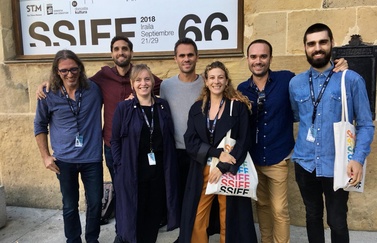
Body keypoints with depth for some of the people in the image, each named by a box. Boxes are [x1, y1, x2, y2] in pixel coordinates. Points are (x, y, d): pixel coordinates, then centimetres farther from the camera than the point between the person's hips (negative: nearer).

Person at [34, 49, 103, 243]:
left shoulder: (94, 89, -5)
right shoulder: (48, 96, -5)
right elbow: (40, 126, 7)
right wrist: (45, 156, 3)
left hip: (92, 158, 0)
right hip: (65, 160, 0)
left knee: (95, 203, 10)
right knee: (70, 206, 14)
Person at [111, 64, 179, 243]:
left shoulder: (163, 106, 5)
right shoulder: (123, 107, -4)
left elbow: (170, 139, 9)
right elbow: (115, 141, -2)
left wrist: (170, 166, 3)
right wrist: (120, 166, -9)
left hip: (159, 171, 3)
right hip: (132, 172, -3)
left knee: (154, 216, 14)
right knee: (132, 217, 6)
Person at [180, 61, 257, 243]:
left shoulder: (239, 107, -1)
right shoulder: (197, 108, 6)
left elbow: (243, 142, -6)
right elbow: (190, 142, -3)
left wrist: (223, 167, -15)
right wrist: (218, 153, -16)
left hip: (230, 171, -2)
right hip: (201, 172, 2)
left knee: (229, 221, 8)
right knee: (197, 222, 5)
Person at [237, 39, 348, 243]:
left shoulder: (286, 79, -10)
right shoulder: (242, 89, -2)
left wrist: (337, 69, -17)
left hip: (278, 158, -3)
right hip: (253, 158, 3)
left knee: (279, 209, 6)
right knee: (262, 204, 20)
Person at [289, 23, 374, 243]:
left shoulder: (352, 80, -5)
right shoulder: (295, 83, 5)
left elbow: (366, 125, -5)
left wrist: (359, 158, -17)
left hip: (337, 165, -3)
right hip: (305, 163, 3)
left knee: (337, 222, 10)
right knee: (313, 217, 18)